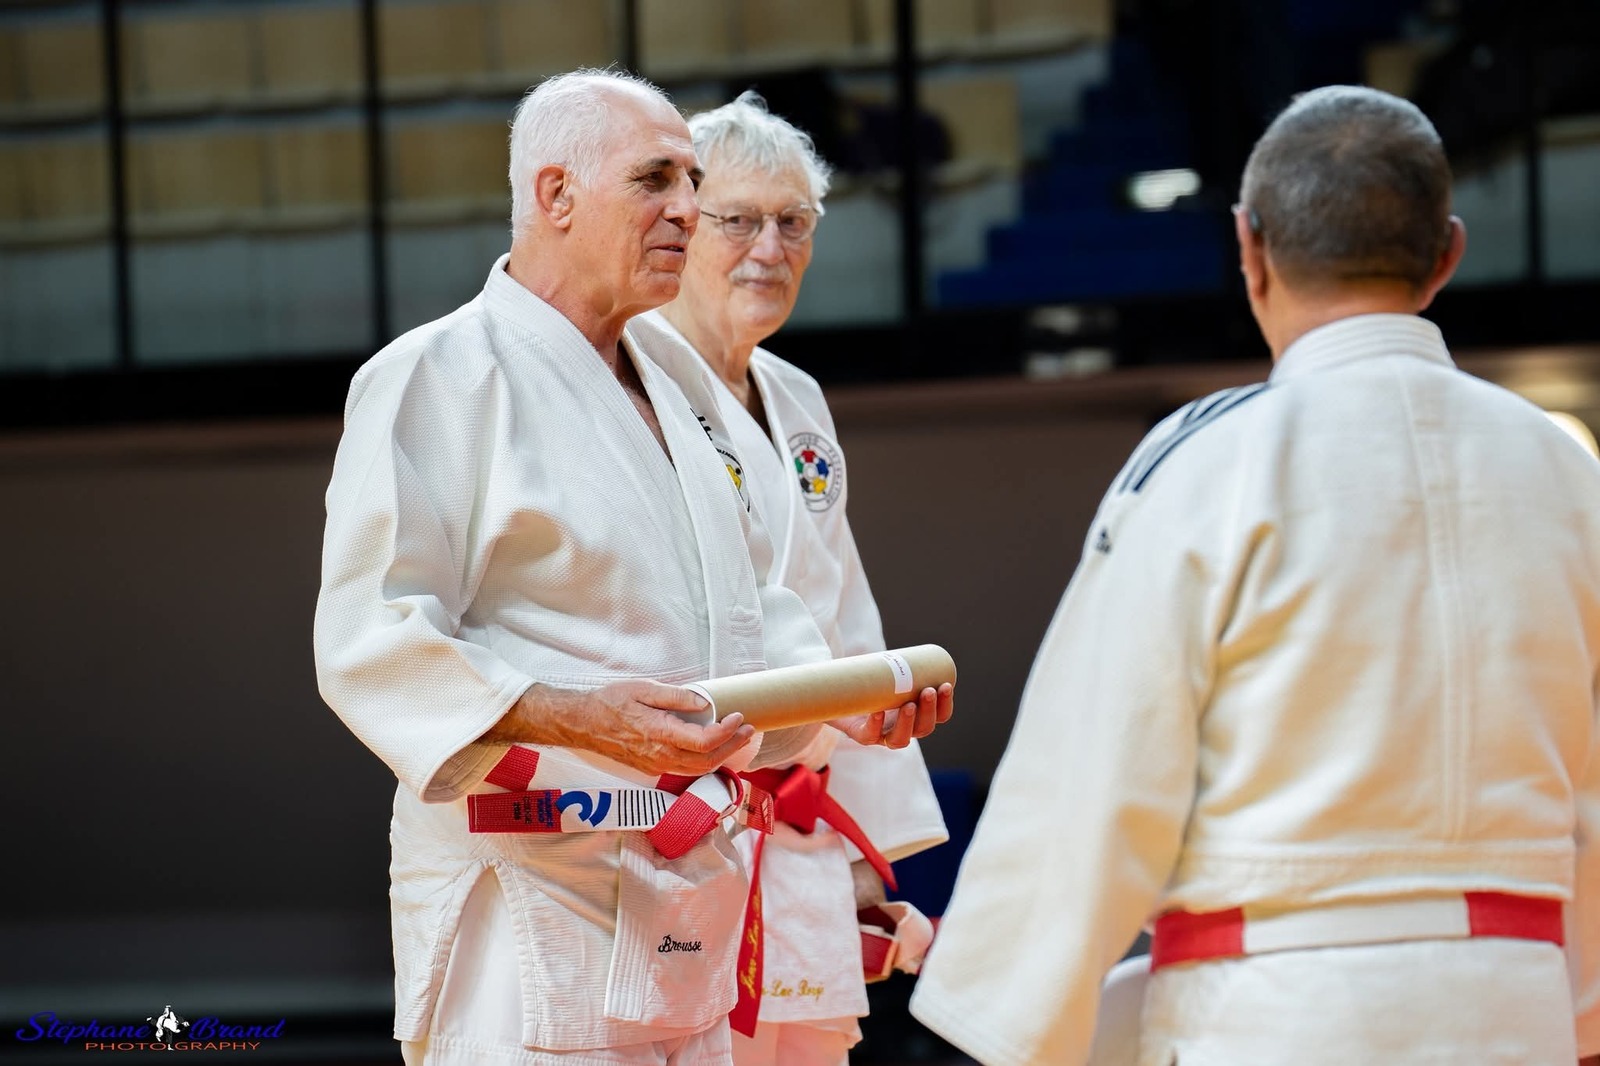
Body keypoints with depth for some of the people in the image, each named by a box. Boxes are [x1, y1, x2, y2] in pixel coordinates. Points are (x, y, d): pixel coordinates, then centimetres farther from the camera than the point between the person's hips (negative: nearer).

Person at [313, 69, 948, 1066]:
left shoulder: (673, 397, 19)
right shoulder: (439, 375, -10)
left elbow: (749, 608, 27)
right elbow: (370, 644, -18)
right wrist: (575, 719, -28)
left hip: (684, 892, 9)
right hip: (531, 899, -9)